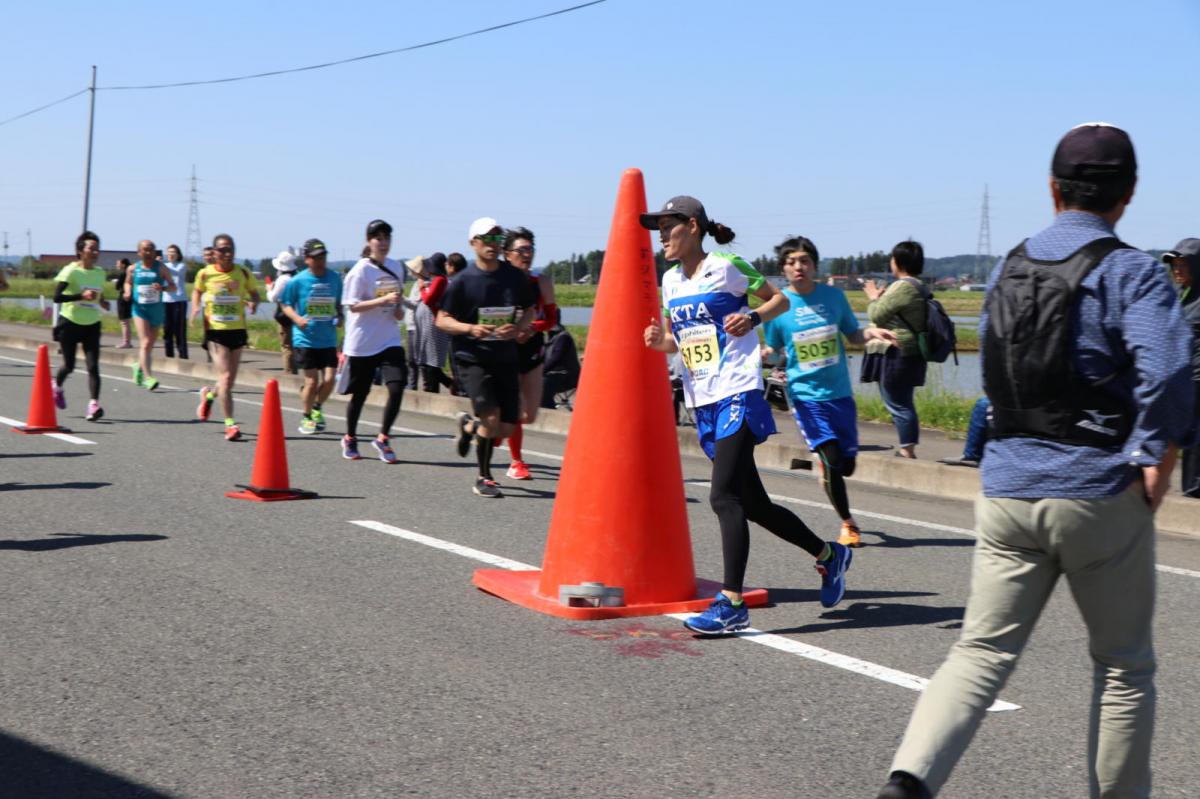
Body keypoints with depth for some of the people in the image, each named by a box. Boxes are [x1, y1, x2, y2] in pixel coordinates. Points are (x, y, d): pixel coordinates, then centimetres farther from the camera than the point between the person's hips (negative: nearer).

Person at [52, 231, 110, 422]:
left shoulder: (100, 273, 5)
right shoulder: (71, 271, -13)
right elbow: (57, 296, -22)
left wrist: (102, 302, 2)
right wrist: (82, 296, -31)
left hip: (92, 325, 4)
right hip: (70, 323, -4)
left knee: (93, 365, -11)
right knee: (69, 365, 7)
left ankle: (94, 405, -17)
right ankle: (57, 388, 40)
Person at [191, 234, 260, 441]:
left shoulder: (243, 273, -2)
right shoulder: (205, 274, -3)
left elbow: (254, 292, 12)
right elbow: (197, 291, 17)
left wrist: (253, 303, -10)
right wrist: (195, 308, -1)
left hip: (237, 330, 2)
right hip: (215, 330, -2)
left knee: (230, 380, 9)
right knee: (225, 376, -12)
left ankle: (209, 394, 43)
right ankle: (230, 423, -6)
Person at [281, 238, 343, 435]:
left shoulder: (335, 278, 3)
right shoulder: (297, 281, -6)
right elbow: (285, 305, 3)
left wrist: (339, 317, -4)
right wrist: (297, 318, -15)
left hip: (328, 339, 3)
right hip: (305, 339, -3)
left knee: (329, 379, -3)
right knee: (312, 381, -3)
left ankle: (317, 408, 27)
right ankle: (306, 417, 20)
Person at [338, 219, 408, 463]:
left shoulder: (396, 268, 9)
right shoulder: (360, 270, -9)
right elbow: (352, 305, -14)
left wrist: (399, 308, 2)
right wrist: (384, 300, -24)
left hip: (390, 340, 4)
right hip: (362, 342, -4)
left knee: (397, 386, -13)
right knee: (359, 393, 8)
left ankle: (382, 438, 2)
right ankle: (350, 439, 30)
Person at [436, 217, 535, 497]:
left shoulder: (515, 276, 3)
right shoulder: (462, 281, -6)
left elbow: (529, 310, 15)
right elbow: (442, 320, -3)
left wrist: (518, 327, -7)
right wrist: (470, 329, -21)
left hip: (505, 357, 4)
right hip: (472, 357, -4)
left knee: (507, 428, 3)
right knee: (491, 418, -18)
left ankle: (469, 425, 37)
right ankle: (484, 478, 3)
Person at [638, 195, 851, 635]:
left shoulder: (725, 267, -5)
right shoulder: (671, 281, 14)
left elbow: (780, 299, 4)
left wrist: (751, 318, -15)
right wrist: (659, 340, -1)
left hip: (738, 395, -8)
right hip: (702, 402, 8)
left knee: (724, 497, -17)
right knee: (753, 504, 11)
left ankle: (732, 603, -15)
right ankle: (828, 554, 29)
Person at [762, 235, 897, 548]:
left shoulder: (833, 295, 0)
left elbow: (853, 335, 11)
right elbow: (773, 350, 6)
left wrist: (872, 333, -9)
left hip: (840, 393, 3)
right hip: (805, 395, -3)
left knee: (847, 465, 6)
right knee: (831, 459, -15)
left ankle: (818, 459, 44)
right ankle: (847, 523, 7)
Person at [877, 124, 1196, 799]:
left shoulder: (1008, 269, 10)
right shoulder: (1130, 272, -8)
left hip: (1007, 489, 4)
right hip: (1100, 495, -4)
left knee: (983, 651, 5)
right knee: (1124, 665, 13)